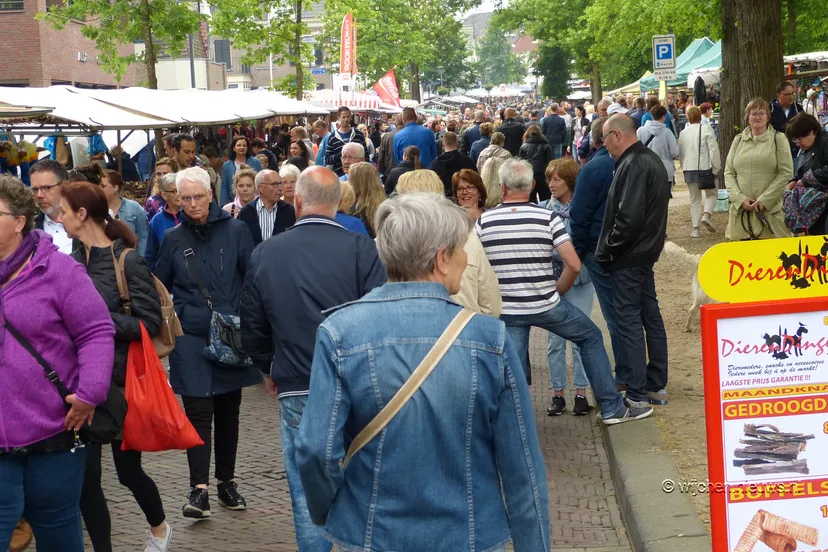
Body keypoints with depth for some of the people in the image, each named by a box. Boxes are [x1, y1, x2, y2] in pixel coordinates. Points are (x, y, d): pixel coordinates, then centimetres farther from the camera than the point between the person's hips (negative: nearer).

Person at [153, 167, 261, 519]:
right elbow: (159, 289, 13)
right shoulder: (173, 239, 4)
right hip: (191, 338, 0)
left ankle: (226, 481, 21)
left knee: (228, 411, 10)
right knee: (198, 411, -7)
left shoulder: (235, 231, -2)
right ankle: (199, 489, -9)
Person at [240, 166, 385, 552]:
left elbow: (252, 327, 8)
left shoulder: (265, 254, -1)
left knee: (307, 491, 8)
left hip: (296, 390, 1)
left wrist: (269, 369, 25)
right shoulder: (361, 248, -11)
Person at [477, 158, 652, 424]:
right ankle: (612, 408, 22)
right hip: (545, 305, -1)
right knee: (591, 337, 18)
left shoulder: (483, 221, -5)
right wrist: (557, 291, 4)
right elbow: (574, 265, -14)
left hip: (505, 310, 1)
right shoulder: (547, 217, -9)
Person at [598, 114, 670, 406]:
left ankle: (635, 393, 0)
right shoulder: (651, 159, 12)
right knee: (650, 316, 14)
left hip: (628, 256, -10)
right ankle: (656, 385, 22)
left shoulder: (633, 166, -20)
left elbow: (629, 217, -27)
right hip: (647, 251, 10)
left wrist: (607, 249, -15)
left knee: (628, 320, -4)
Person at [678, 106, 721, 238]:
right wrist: (716, 167, -5)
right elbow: (714, 149, -10)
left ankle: (695, 229, 5)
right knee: (712, 193, 13)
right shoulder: (706, 128, -6)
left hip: (689, 169, 4)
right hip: (705, 167, -4)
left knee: (694, 198, 11)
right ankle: (707, 214, -13)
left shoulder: (683, 133, 8)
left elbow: (680, 153, 13)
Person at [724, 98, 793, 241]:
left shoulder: (778, 139, 5)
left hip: (770, 210, -3)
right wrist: (740, 199, -6)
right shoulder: (738, 140, 14)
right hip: (740, 208, 3)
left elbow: (786, 173, -2)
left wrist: (765, 200, -10)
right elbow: (728, 173, 10)